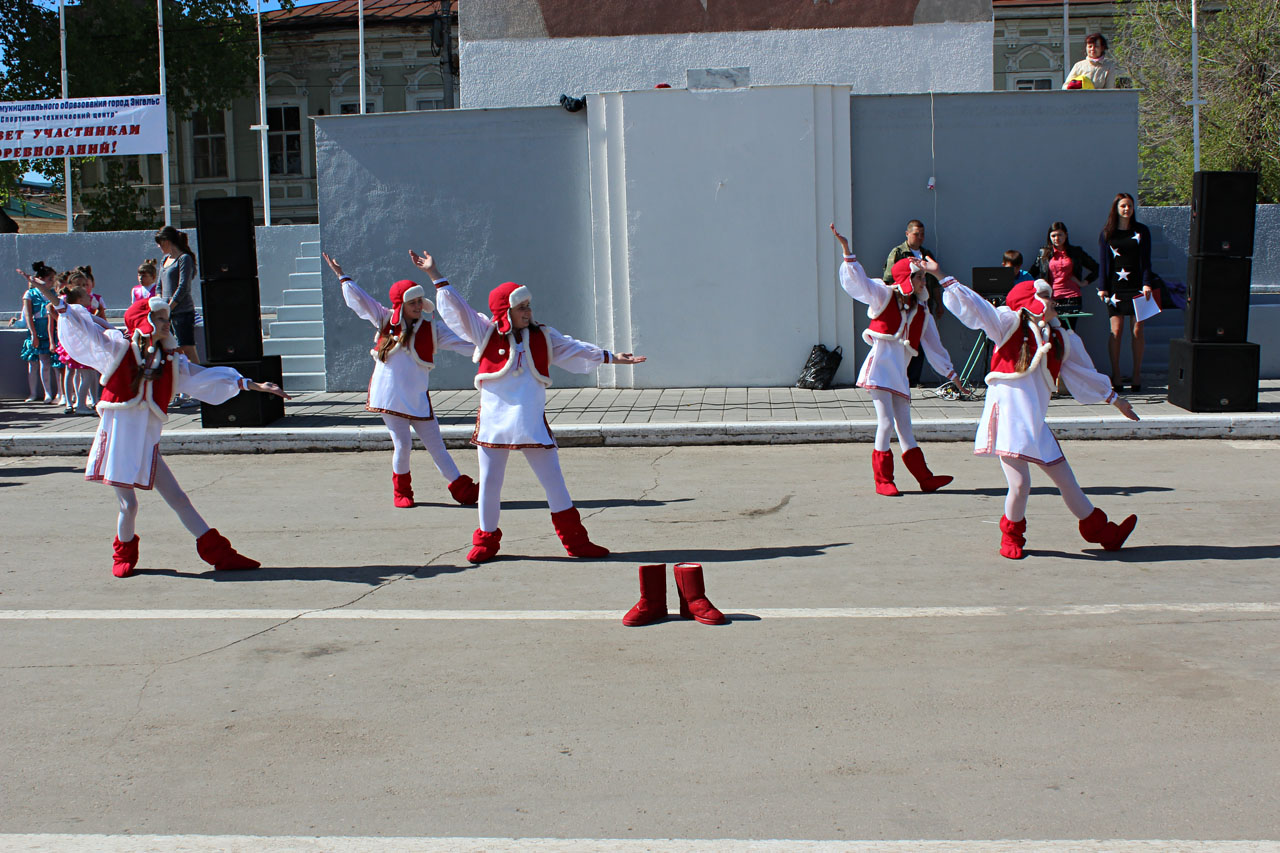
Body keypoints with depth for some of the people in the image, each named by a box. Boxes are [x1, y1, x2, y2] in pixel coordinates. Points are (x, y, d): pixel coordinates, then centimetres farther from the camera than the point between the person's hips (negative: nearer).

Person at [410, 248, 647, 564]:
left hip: (533, 424, 1)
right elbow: (455, 307, 1)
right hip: (494, 422, -1)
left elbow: (576, 350, 12)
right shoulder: (486, 333, 1)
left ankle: (576, 540, 11)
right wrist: (434, 275, -3)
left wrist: (610, 357, 7)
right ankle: (486, 540, 22)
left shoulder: (544, 337, 8)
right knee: (489, 484, 6)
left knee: (553, 481, 3)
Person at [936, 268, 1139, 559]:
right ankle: (1012, 536, 17)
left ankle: (1099, 530, 28)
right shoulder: (1009, 323, -1)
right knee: (1020, 485, -9)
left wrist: (1113, 398, 34)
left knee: (1066, 481, 11)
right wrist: (942, 277, -18)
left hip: (1036, 423, 5)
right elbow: (972, 305, -9)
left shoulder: (1061, 339, 14)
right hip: (1008, 417, -5)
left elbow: (1085, 374, 27)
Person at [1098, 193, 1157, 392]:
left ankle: (1137, 374, 8)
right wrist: (1102, 287, -1)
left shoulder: (1141, 231, 8)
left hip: (1137, 286, 1)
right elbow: (1103, 262, 6)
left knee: (1138, 331, 0)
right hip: (1115, 286, -1)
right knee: (1116, 331, -6)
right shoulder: (1107, 233, 7)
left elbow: (1145, 260, 5)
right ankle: (1115, 374, 2)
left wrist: (1147, 284, -6)